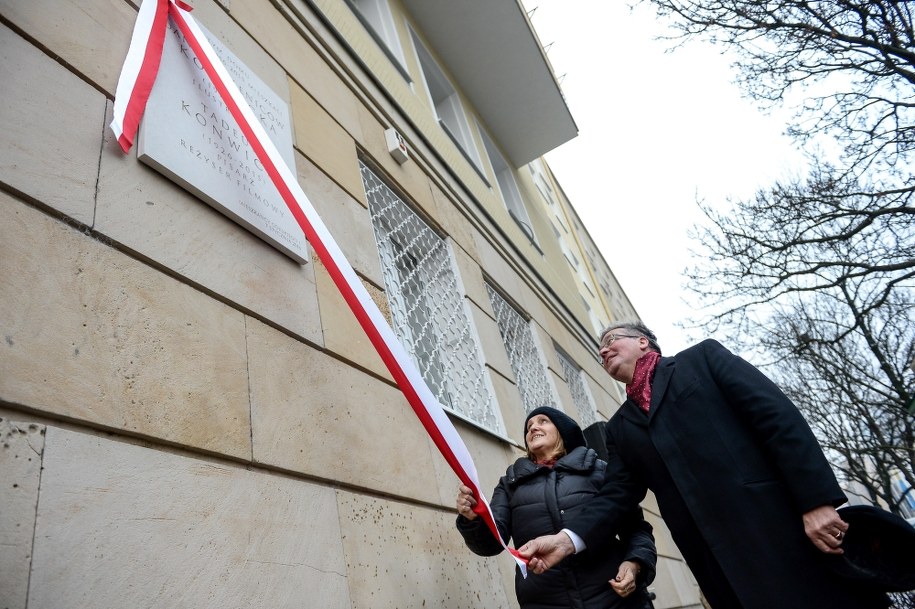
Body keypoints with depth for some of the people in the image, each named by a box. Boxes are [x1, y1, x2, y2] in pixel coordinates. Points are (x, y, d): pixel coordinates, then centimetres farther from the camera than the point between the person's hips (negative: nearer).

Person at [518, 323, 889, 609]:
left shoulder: (701, 357, 6)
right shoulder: (619, 427, 17)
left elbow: (778, 416, -4)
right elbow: (617, 494, 8)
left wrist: (817, 500, -15)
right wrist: (569, 538, -9)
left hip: (783, 527, -4)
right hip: (718, 562, 4)